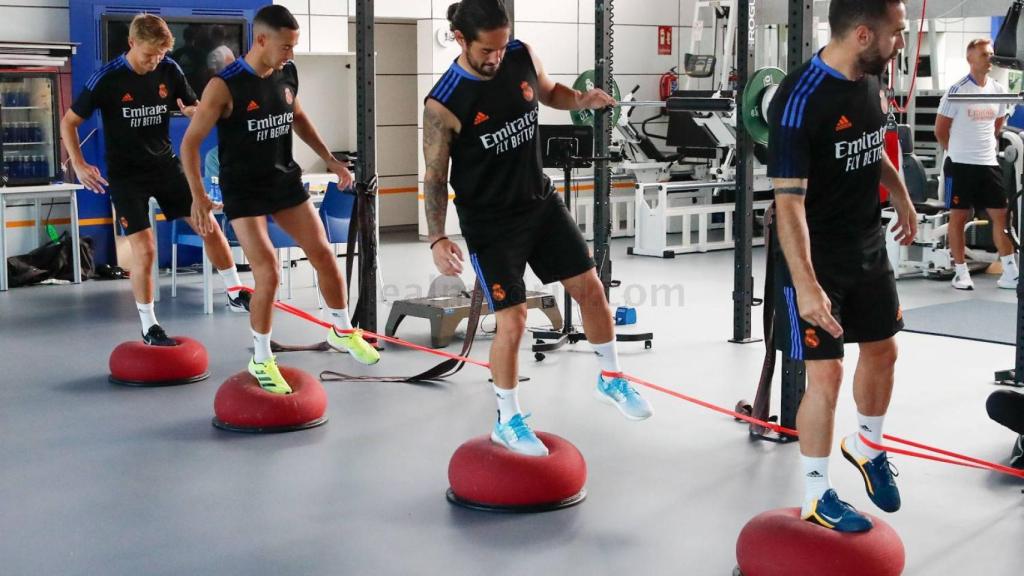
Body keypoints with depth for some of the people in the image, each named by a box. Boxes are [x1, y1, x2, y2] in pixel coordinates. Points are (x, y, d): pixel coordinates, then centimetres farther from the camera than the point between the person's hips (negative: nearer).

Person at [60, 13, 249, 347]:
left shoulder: (169, 71, -7)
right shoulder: (108, 79, -16)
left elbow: (195, 109, 7)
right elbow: (69, 122, -7)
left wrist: (193, 111, -19)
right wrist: (79, 164, -20)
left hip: (165, 164, 4)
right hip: (126, 174, -4)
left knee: (208, 226, 0)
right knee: (144, 249, -9)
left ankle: (237, 295, 18)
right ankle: (149, 326, 7)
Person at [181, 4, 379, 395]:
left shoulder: (287, 73, -2)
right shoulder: (224, 86, -20)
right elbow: (190, 142, -14)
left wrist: (329, 158, 17)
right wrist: (198, 195, -22)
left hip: (285, 179, 6)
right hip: (244, 190, -6)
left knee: (324, 254, 7)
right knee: (268, 275, -12)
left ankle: (342, 331, 30)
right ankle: (261, 360, 6)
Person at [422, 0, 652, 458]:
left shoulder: (522, 58, -7)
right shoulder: (444, 104, -21)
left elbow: (549, 92, 14)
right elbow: (435, 175, -12)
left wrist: (580, 100, -7)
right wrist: (437, 238, -19)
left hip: (540, 201, 6)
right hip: (489, 223, -5)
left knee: (590, 287, 8)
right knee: (512, 322, -5)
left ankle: (611, 378, 32)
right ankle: (507, 422, 16)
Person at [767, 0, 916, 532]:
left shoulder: (870, 81, 0)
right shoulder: (801, 99, -25)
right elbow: (789, 201, -28)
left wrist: (902, 199, 30)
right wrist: (805, 285, -32)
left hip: (868, 247, 8)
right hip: (817, 258, -8)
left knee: (882, 350, 19)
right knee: (825, 372, -4)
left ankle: (867, 446, 44)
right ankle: (816, 497, 12)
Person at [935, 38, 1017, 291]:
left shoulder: (998, 90, 6)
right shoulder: (957, 90, -10)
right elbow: (940, 129, -3)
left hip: (989, 163, 5)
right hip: (961, 164, -5)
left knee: (1001, 216, 3)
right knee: (958, 217, 2)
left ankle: (1010, 274, 6)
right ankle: (961, 272, 10)